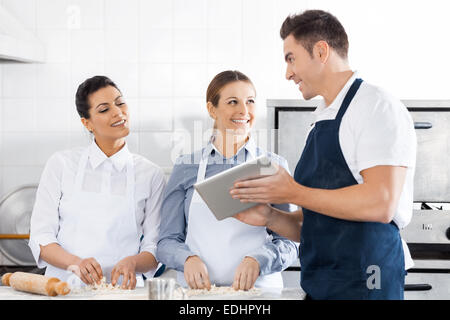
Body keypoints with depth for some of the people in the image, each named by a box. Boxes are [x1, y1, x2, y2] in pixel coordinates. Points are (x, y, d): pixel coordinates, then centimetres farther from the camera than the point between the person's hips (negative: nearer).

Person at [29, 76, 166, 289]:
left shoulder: (151, 175, 6)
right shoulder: (62, 164, 5)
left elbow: (155, 248, 8)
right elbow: (41, 238, 3)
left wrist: (132, 262, -14)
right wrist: (76, 263, -15)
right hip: (64, 287, -1)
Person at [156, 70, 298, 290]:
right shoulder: (186, 167, 9)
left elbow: (289, 243, 7)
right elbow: (167, 241, 10)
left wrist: (257, 261, -13)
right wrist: (188, 259, -11)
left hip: (259, 289, -1)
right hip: (196, 289, 1)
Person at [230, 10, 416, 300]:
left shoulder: (376, 106, -8)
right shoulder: (321, 124, 16)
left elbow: (380, 204, -21)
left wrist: (293, 193, -14)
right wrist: (270, 217, 1)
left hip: (362, 285, -7)